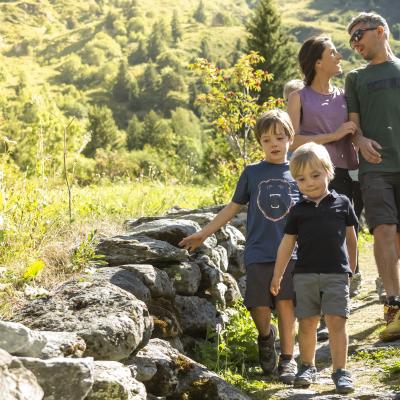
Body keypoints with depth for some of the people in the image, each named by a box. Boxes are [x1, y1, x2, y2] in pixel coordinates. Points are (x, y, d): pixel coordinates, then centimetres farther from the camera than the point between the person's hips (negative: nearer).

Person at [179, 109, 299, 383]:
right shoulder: (252, 173, 7)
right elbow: (232, 209, 13)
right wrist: (202, 234, 13)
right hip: (258, 254, 0)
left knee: (286, 304, -4)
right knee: (259, 308, -2)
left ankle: (287, 358, 12)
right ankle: (266, 336, 31)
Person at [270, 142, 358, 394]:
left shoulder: (342, 203, 4)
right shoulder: (298, 210, 7)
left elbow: (351, 239, 13)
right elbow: (287, 244, 11)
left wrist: (351, 269, 17)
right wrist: (277, 276, 11)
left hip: (336, 274, -2)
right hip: (305, 274, 2)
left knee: (337, 322, -6)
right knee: (307, 323, 7)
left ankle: (341, 371, 0)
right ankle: (308, 367, 21)